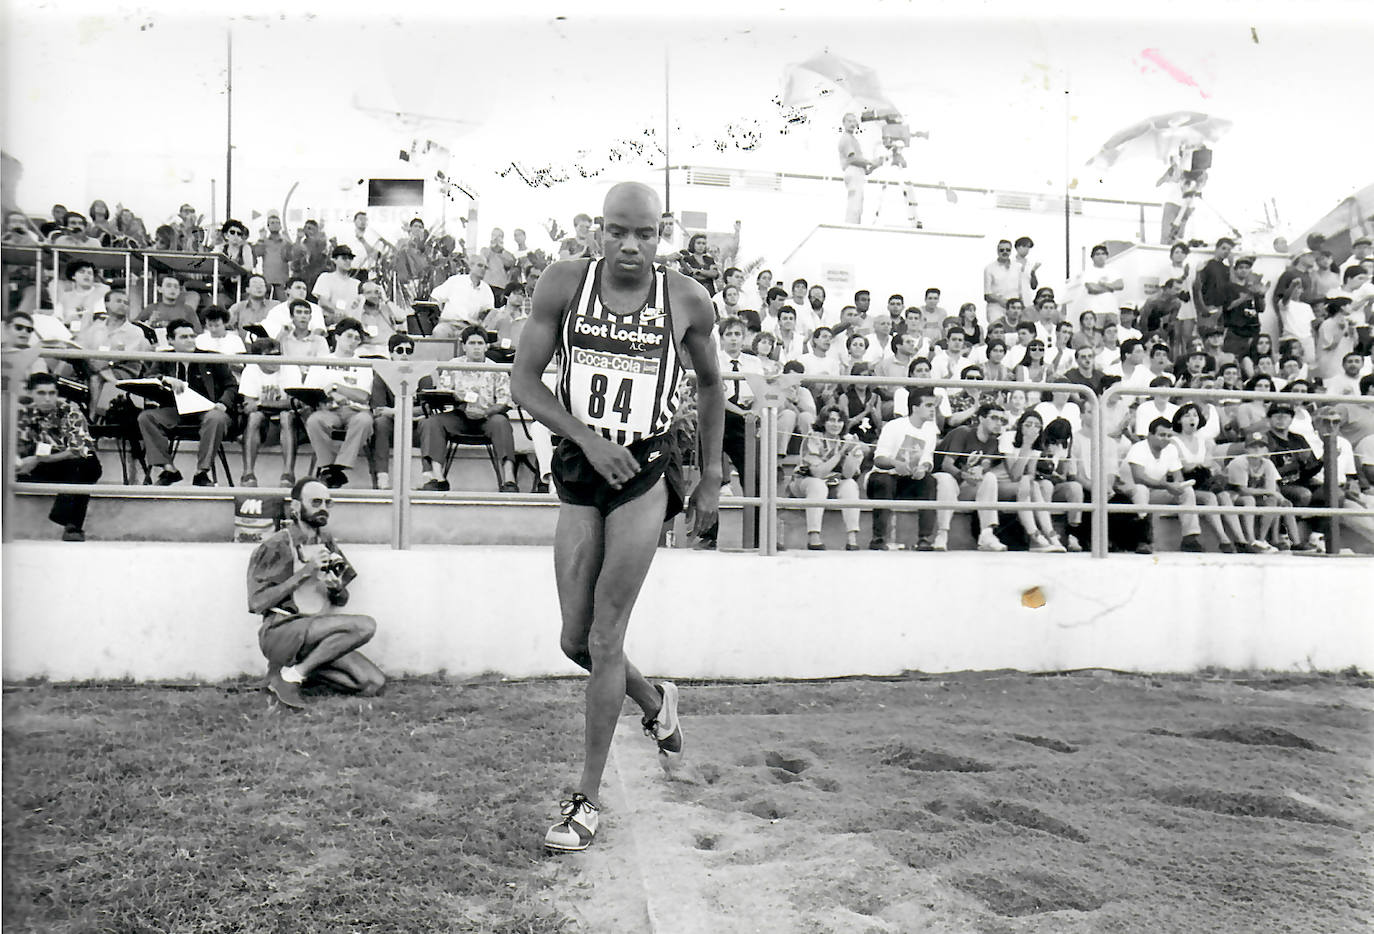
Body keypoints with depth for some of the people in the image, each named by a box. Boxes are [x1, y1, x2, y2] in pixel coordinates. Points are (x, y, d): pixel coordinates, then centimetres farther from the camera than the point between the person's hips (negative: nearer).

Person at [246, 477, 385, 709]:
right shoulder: (276, 546, -6)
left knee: (375, 684, -9)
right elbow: (256, 603, -15)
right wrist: (305, 571, -18)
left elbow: (343, 600, 17)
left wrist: (336, 589, -7)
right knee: (365, 625, -27)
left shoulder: (326, 541, 14)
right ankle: (291, 674, -14)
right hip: (280, 633, -6)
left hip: (316, 634, 7)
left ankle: (302, 667, 4)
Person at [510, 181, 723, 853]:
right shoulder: (564, 284, -2)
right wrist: (587, 439, -16)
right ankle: (654, 701, 40)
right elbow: (524, 380, -2)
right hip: (580, 473, 3)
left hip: (645, 475, -2)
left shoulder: (688, 300, -2)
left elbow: (710, 383, 12)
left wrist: (712, 478, 11)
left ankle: (587, 799, 13)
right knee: (574, 641, 8)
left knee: (604, 639, -3)